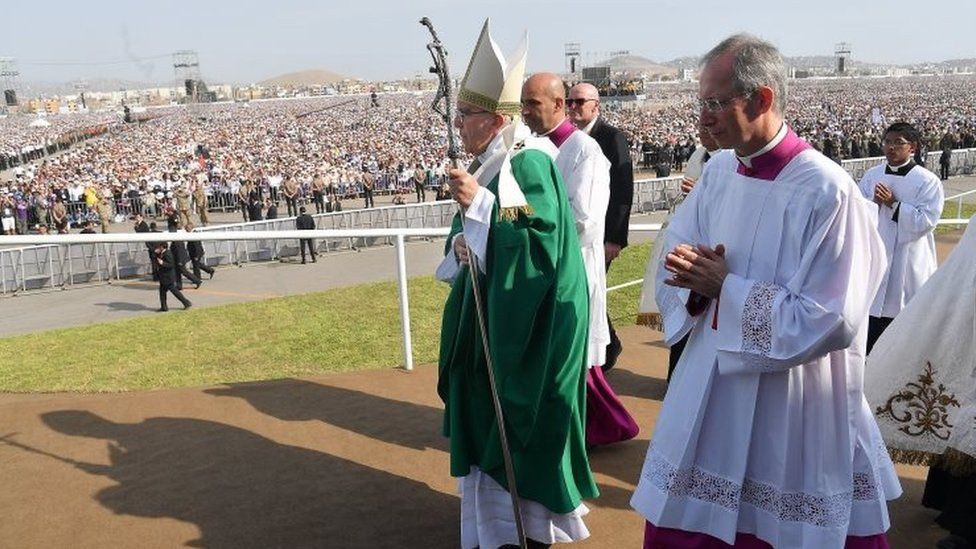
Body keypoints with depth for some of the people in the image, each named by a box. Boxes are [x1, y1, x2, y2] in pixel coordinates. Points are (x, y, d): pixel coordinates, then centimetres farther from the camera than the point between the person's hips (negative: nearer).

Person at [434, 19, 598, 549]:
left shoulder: (529, 164, -17)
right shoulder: (490, 164, 10)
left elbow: (539, 240, -26)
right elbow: (474, 236, 16)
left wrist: (479, 202, -28)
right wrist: (459, 243, -7)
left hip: (527, 324, -9)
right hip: (493, 314, 9)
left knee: (520, 426, 2)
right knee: (491, 422, 17)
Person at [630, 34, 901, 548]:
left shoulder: (827, 190, -19)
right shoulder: (718, 171, 1)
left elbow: (830, 321, -21)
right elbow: (674, 260, 8)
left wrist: (725, 287, -19)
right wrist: (695, 279, -15)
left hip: (794, 409, -5)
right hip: (708, 389, 6)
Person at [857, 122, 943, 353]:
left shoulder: (927, 181, -7)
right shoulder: (871, 176, 6)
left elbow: (926, 221, -15)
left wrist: (893, 204, -19)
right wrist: (874, 203, -14)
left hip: (910, 262, -4)